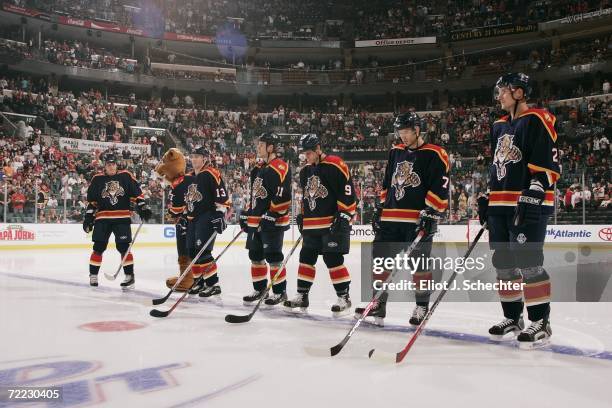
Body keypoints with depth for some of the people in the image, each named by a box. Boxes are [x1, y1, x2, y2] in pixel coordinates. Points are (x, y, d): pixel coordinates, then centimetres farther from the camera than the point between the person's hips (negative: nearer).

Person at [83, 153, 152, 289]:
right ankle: (93, 275, 16)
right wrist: (88, 217, 5)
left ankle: (130, 276, 1)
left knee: (124, 247, -5)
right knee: (98, 247, 2)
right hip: (103, 218, 1)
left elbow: (136, 193, 4)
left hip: (122, 217, -1)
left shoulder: (126, 176, 2)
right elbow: (91, 201, 9)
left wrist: (143, 207, -6)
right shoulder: (97, 179, 4)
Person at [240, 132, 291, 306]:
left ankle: (280, 292, 7)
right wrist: (246, 214, 20)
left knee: (273, 257, -5)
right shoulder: (258, 169, 17)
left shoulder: (281, 168, -12)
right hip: (255, 221, 9)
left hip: (273, 222, -9)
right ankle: (260, 289, 24)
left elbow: (283, 197, -19)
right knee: (256, 256, 12)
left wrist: (271, 216, -22)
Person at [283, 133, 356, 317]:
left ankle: (344, 297, 5)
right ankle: (302, 296, 18)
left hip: (334, 223, -8)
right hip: (312, 224, 8)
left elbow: (348, 192, -14)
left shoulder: (335, 165, -11)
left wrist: (344, 215, -16)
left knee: (333, 259, -7)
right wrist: (302, 216, 20)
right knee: (306, 258, 8)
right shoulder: (305, 171, 13)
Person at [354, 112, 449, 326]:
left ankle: (422, 306, 14)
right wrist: (380, 209, 17)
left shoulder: (435, 155, -5)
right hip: (391, 218, 6)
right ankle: (378, 304, 15)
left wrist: (429, 214, -17)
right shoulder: (396, 152, 16)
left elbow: (440, 188, -11)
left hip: (419, 220, -6)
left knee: (419, 264, -1)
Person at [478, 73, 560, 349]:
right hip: (500, 205, 9)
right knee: (504, 263, 11)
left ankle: (540, 322, 2)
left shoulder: (537, 121, -7)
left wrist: (533, 196, -21)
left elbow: (548, 163, -14)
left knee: (528, 262, -10)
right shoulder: (499, 127, 19)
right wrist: (486, 197, 19)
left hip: (528, 205, -9)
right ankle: (512, 317, 23)